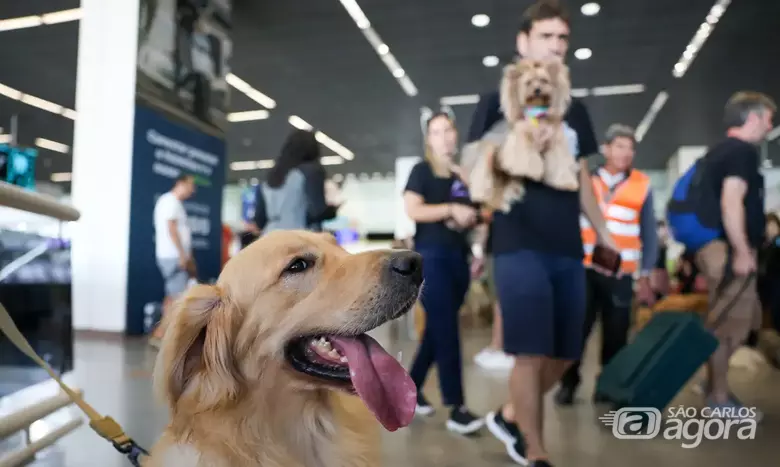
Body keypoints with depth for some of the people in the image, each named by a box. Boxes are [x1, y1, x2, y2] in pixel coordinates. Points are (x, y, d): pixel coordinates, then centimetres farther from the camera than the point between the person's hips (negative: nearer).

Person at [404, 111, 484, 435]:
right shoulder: (422, 170, 1)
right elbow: (412, 210, -13)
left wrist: (473, 217, 6)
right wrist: (451, 209, -16)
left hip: (458, 257, 6)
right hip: (431, 256, -6)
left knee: (437, 329, 11)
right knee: (446, 330, -9)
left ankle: (412, 388, 27)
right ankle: (456, 408, -3)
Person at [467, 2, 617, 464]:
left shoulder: (575, 110, 18)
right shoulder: (499, 102, 3)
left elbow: (582, 179, 20)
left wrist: (605, 235, 17)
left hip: (568, 249, 6)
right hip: (520, 246, -6)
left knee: (564, 354, 10)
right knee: (531, 353, -6)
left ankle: (509, 416, 33)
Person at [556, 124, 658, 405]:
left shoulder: (641, 186, 3)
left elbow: (649, 235, 6)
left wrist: (645, 277, 5)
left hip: (620, 274, 1)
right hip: (583, 269, 0)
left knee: (615, 333, 7)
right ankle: (568, 383, 16)